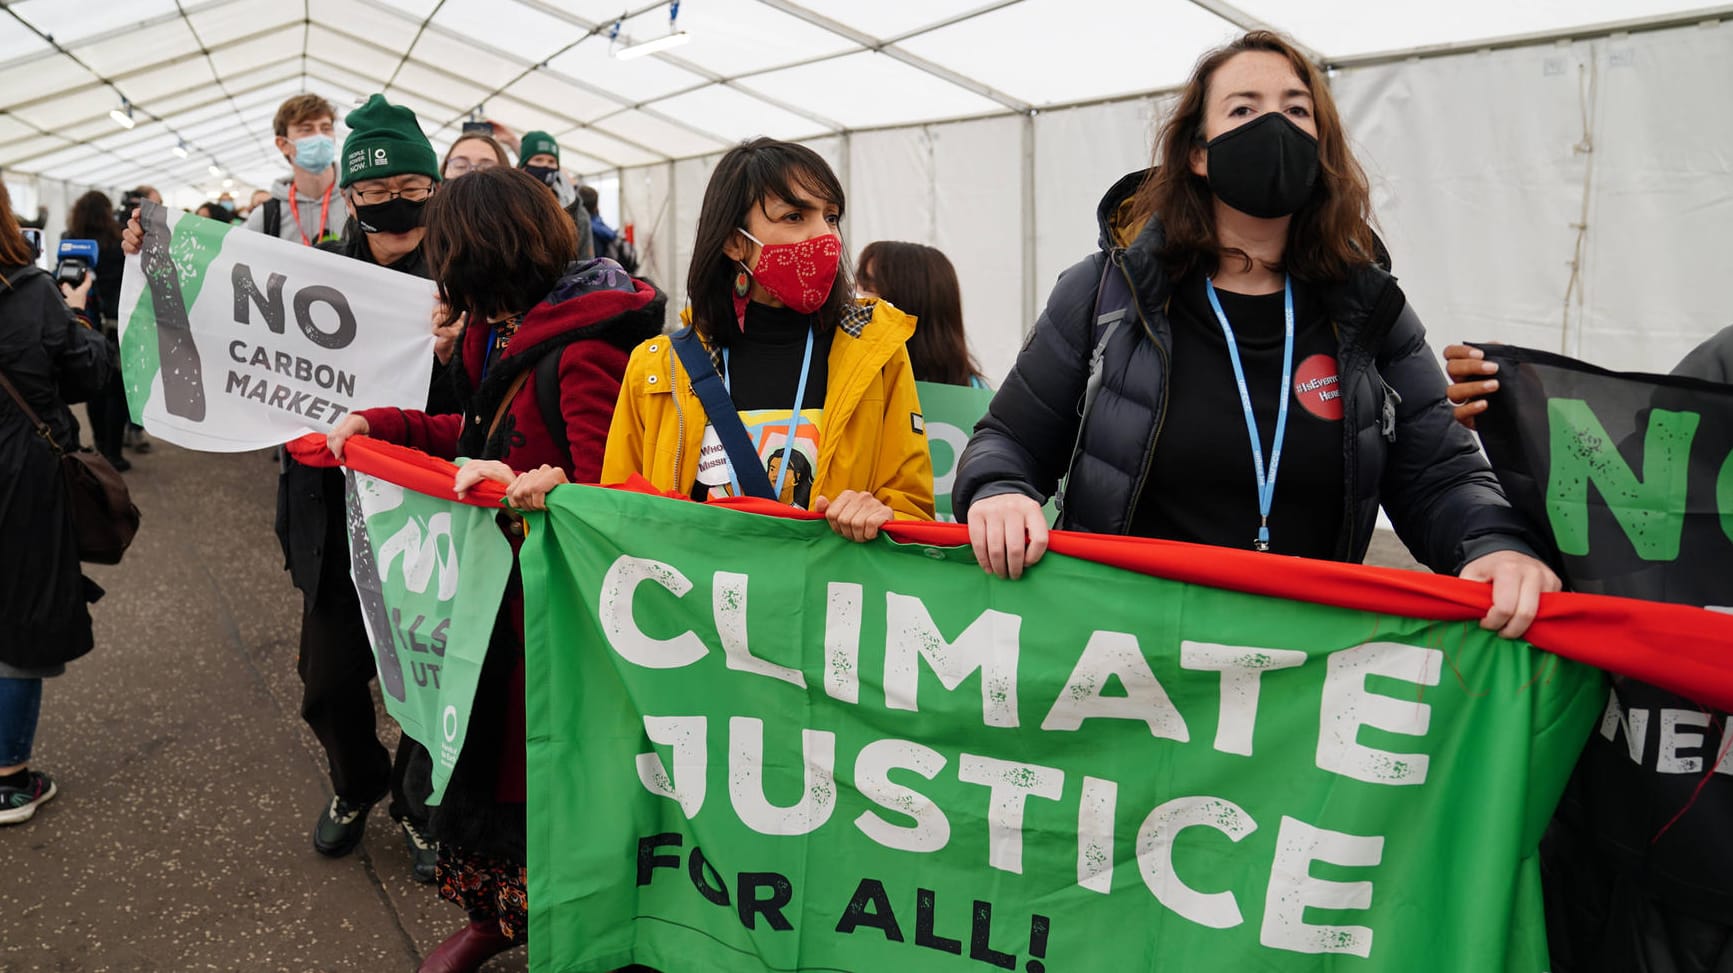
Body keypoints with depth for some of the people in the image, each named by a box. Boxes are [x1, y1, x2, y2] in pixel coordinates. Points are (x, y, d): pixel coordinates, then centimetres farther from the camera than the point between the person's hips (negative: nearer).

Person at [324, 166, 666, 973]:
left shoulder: (582, 352, -21)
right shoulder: (508, 333, 9)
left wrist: (520, 487, -36)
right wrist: (384, 424, 19)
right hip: (502, 584, 9)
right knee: (489, 742, 19)